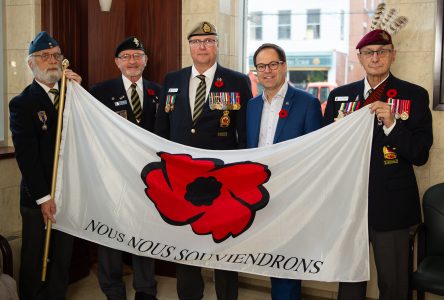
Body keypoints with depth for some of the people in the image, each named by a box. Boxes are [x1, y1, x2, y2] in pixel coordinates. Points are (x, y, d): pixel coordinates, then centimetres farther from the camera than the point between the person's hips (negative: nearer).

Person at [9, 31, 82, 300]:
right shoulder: (22, 103, -5)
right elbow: (27, 156, -10)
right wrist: (43, 197, -14)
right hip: (37, 196, -4)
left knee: (64, 255, 15)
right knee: (34, 257, 10)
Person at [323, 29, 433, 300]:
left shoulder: (415, 95, -3)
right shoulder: (340, 95, 7)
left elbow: (420, 155, -10)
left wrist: (392, 124, -22)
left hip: (391, 205, -3)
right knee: (349, 278, 18)